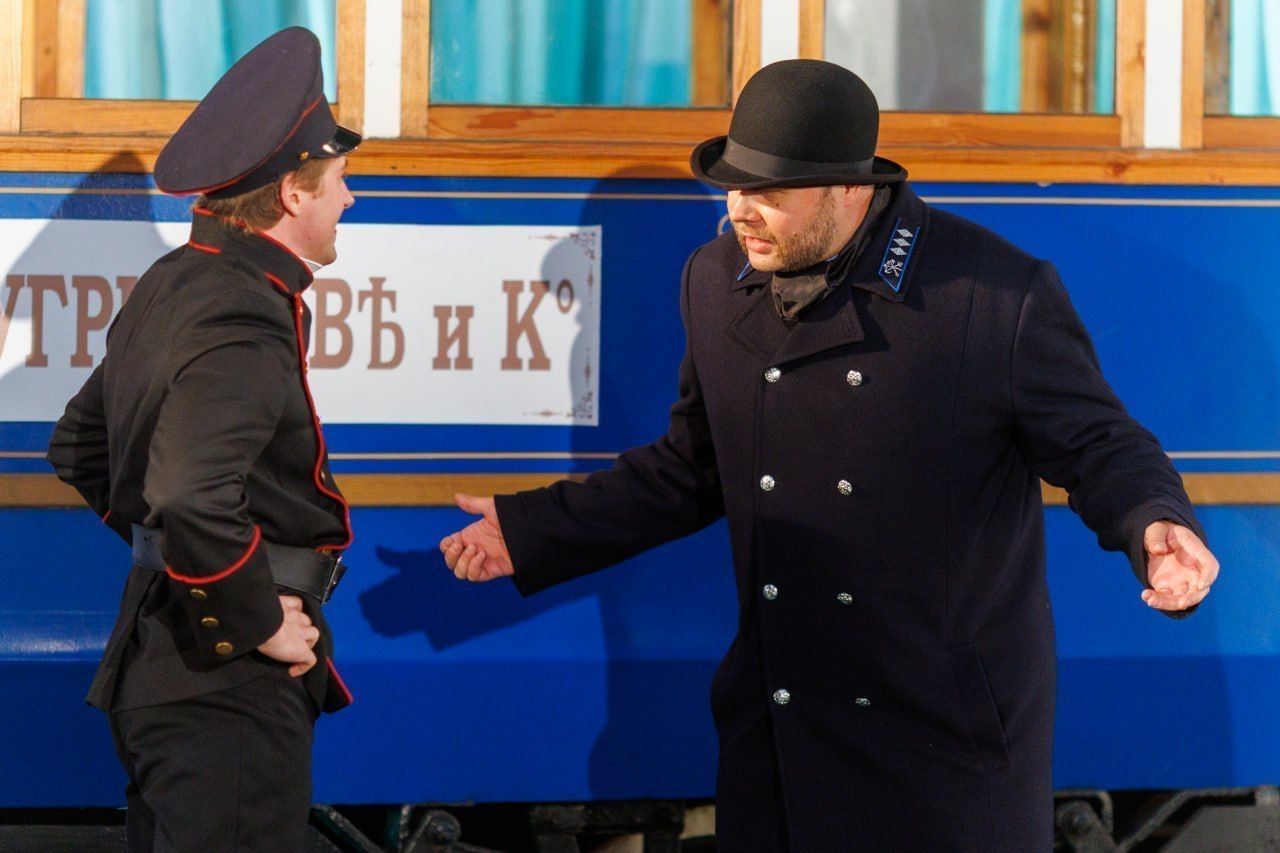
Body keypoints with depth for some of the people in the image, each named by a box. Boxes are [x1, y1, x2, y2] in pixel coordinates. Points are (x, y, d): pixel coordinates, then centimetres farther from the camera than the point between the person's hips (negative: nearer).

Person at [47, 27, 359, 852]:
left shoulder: (172, 288, 11)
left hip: (155, 663, 10)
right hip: (229, 692, -10)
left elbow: (79, 447, 23)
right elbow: (194, 501, -32)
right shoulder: (244, 320, -20)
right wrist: (261, 624, -20)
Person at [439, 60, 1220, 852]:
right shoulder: (716, 283, 3)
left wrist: (1159, 526, -28)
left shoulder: (1002, 294, -14)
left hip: (956, 729, -4)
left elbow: (1098, 445, -7)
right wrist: (534, 532, 10)